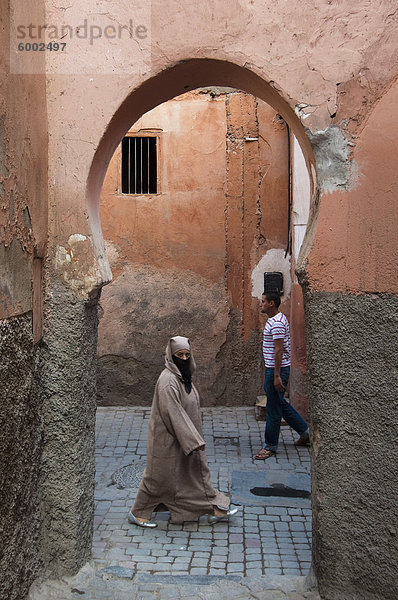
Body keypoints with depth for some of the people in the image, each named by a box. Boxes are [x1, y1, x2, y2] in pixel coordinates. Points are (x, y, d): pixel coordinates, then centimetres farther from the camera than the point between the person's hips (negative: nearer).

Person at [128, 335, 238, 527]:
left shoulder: (182, 376, 7)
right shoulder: (168, 380, -23)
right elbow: (173, 413, -27)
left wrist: (195, 438, 20)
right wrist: (193, 440, -26)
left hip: (184, 436, 9)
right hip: (168, 438, -9)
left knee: (196, 471, 15)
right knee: (160, 476, 4)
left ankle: (214, 510, 24)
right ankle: (137, 513, 20)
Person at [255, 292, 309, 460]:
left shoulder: (277, 323, -19)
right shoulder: (275, 320, 13)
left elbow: (279, 350, -23)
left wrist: (277, 376, -23)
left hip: (277, 370, -10)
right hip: (272, 368, 10)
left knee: (273, 408, -1)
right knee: (279, 403, 19)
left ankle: (270, 446, 10)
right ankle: (304, 432, 29)